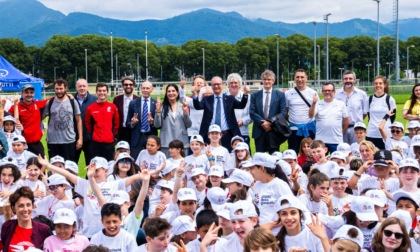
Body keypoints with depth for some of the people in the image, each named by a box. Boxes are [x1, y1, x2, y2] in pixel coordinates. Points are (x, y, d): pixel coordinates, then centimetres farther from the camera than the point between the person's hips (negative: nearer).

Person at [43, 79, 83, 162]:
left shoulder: (72, 102, 3)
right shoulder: (49, 103, 3)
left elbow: (78, 120, 5)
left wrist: (80, 138, 0)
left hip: (70, 141, 0)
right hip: (53, 142, 0)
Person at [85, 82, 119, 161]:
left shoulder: (113, 107, 3)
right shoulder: (90, 108, 1)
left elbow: (116, 123, 12)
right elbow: (88, 124, 11)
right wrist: (92, 135, 11)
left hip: (109, 142, 0)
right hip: (95, 142, 0)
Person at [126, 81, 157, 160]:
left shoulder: (156, 104, 4)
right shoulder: (133, 103, 7)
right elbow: (127, 122, 10)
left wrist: (152, 122, -16)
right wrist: (132, 123, -12)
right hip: (137, 138, 0)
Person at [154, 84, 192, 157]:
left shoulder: (183, 106, 8)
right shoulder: (162, 107, 4)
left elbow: (188, 125, 6)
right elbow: (157, 125, -1)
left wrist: (185, 112, -7)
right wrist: (158, 111, -11)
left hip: (182, 143, 1)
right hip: (166, 143, -1)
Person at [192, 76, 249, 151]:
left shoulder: (230, 99, 9)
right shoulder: (207, 100, 10)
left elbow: (241, 105, -4)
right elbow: (198, 106, -6)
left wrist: (245, 94, -22)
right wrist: (195, 94, -24)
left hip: (227, 135, 0)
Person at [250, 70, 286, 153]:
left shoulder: (280, 95, 7)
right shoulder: (255, 96, 10)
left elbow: (283, 113, -1)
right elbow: (252, 112, 1)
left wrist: (271, 123, -13)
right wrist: (262, 123, -13)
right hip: (259, 131, 1)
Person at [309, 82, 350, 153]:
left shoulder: (341, 104, 5)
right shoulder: (318, 104, 3)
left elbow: (346, 122, 12)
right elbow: (311, 116, -12)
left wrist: (341, 132, 10)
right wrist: (313, 103, -24)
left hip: (336, 141, 0)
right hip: (320, 140, 0)